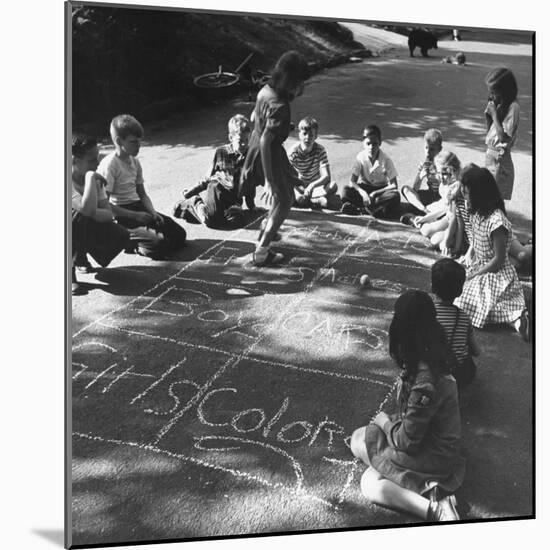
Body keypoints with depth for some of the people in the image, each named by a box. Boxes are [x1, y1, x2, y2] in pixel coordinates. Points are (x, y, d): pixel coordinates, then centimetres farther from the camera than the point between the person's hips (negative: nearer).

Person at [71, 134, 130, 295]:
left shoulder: (94, 178, -7)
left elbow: (108, 214, -13)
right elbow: (87, 209, -44)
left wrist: (92, 213, -34)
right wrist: (90, 177, -37)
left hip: (85, 228, 6)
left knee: (121, 237, -15)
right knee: (80, 216, -37)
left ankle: (80, 257, 13)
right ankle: (70, 271, -19)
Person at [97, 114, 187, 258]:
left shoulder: (135, 162, 10)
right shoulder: (109, 165, -15)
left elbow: (142, 194, 13)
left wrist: (153, 213, -6)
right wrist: (135, 216, -22)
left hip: (138, 208, 8)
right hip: (121, 216, -8)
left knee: (179, 234, 1)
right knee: (159, 245, -25)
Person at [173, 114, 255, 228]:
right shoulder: (221, 152, 3)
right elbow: (209, 178, 12)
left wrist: (251, 205, 15)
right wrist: (191, 191, 12)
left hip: (234, 199, 3)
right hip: (217, 189, -2)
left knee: (237, 220, -31)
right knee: (210, 219, -33)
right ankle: (196, 203, 1)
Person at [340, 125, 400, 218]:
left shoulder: (386, 160, -14)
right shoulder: (360, 158, -11)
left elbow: (393, 185, -15)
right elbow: (352, 181, -14)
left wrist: (374, 193, -24)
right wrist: (363, 193, -33)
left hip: (381, 189, -1)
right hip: (364, 188, 1)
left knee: (394, 196, -34)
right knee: (346, 191, -28)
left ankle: (361, 208, -34)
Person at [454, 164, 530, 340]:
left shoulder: (496, 221, -27)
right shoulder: (477, 212, 0)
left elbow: (498, 260, -22)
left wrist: (472, 275, -16)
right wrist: (468, 255, -1)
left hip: (495, 273, -10)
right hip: (476, 265, 10)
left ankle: (516, 318, -16)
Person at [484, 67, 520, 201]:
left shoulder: (512, 107, -16)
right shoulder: (497, 104, 7)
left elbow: (504, 137, -19)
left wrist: (494, 114, -18)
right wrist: (487, 114, -2)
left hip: (500, 157, -8)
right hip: (490, 152, 8)